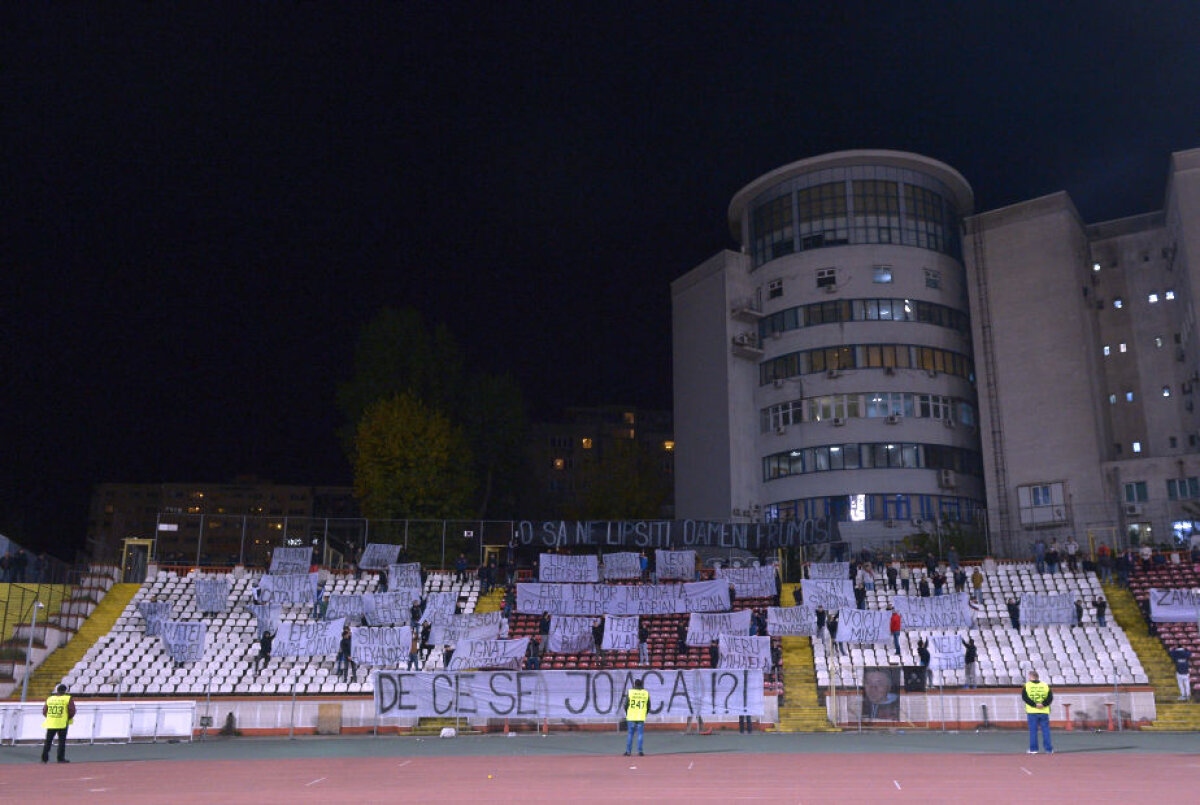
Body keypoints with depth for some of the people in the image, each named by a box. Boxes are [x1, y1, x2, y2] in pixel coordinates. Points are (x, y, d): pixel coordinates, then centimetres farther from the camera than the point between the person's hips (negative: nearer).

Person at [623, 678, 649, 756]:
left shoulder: (630, 692, -3)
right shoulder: (646, 693, 2)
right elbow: (648, 707, 5)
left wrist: (627, 714, 13)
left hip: (631, 717, -1)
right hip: (641, 718, 1)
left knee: (630, 734, 8)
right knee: (640, 734, 6)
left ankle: (628, 751, 8)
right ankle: (640, 751, 1)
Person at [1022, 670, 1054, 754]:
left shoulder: (1027, 686, 1)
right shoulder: (1045, 685, 7)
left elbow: (1024, 697, -9)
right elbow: (1050, 697, -3)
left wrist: (1034, 705, -11)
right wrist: (1043, 704, -8)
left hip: (1032, 712, -2)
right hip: (1044, 712, 2)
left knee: (1033, 730, 3)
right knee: (1045, 730, 7)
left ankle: (1033, 749, 4)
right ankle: (1048, 749, 8)